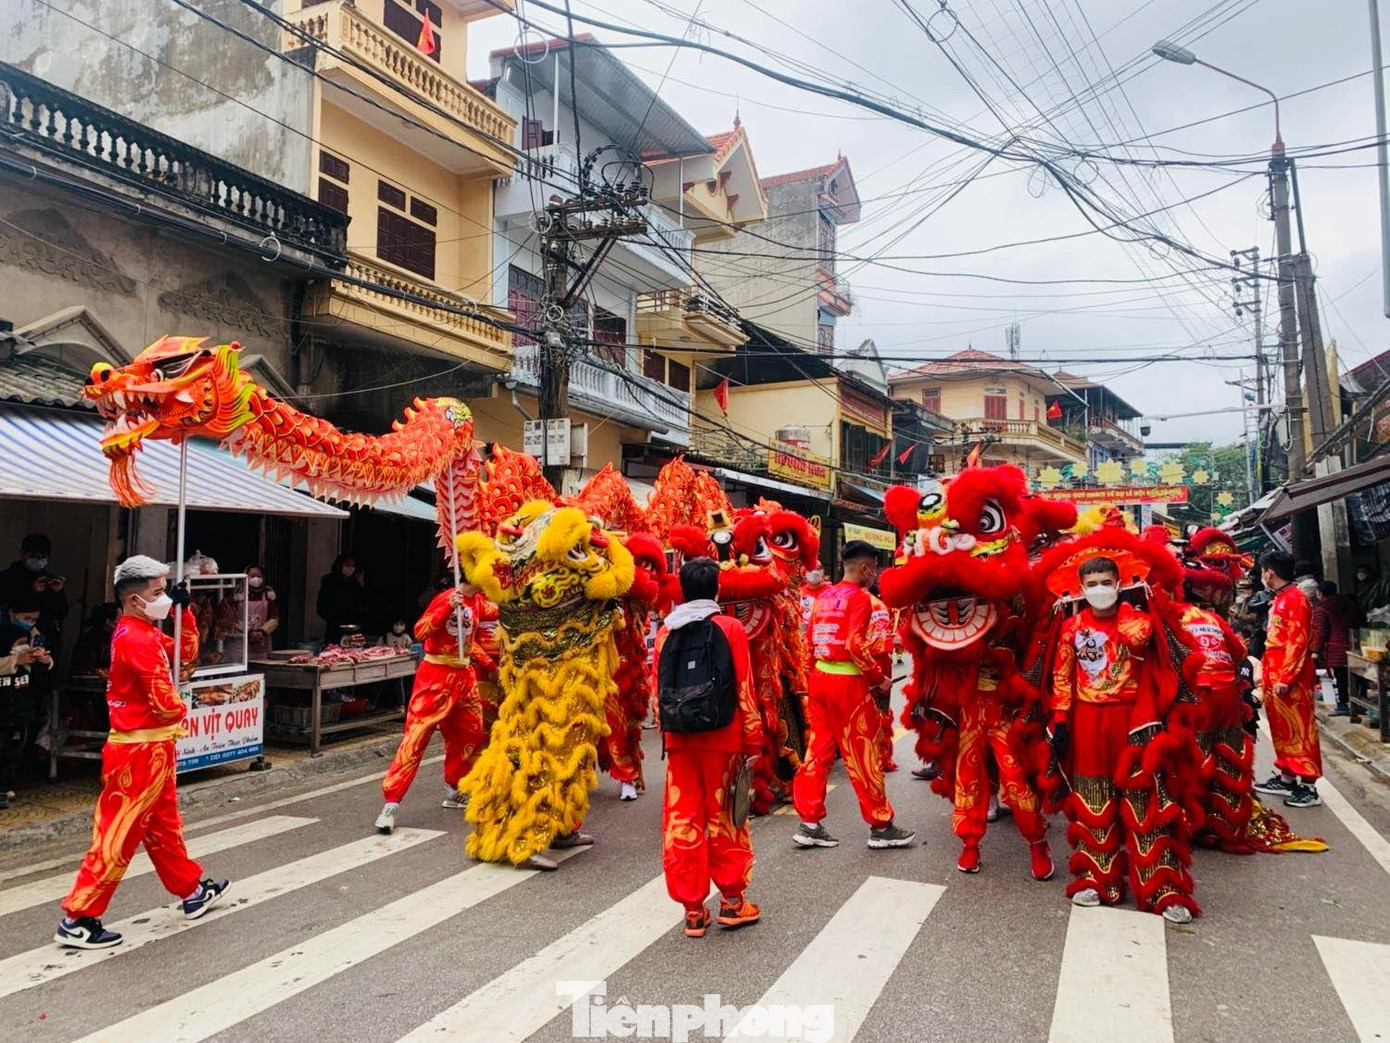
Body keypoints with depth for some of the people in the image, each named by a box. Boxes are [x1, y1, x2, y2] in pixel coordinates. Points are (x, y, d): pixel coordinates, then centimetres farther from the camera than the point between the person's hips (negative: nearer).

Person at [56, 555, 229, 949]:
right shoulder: (138, 639, -20)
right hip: (140, 750, -10)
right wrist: (181, 710, 0)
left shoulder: (144, 633, 10)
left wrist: (183, 610, 10)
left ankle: (193, 891, 32)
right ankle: (77, 920, 7)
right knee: (117, 836, -2)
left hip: (152, 748, 10)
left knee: (163, 826, 19)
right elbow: (164, 701, -23)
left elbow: (187, 652, 21)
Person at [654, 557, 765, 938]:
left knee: (682, 821, 8)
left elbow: (658, 692, 7)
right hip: (722, 740, -2)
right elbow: (744, 691, -6)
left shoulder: (665, 632, 4)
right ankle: (732, 901, 21)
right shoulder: (730, 628, -5)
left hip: (679, 740, 2)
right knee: (725, 819, 10)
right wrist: (753, 741, 1)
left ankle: (692, 909, 15)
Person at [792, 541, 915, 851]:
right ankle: (881, 827, 14)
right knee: (863, 754, 3)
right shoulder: (860, 597, -11)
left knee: (819, 749, 10)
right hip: (849, 683, -7)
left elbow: (811, 641, 13)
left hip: (820, 678, 8)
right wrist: (879, 678, -10)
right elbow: (856, 645, -20)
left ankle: (809, 824, 13)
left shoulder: (823, 596, 12)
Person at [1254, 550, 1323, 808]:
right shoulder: (1280, 599, 15)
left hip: (1292, 679, -10)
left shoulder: (1296, 599, -14)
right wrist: (1268, 674, 19)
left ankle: (1308, 787, 1)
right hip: (1276, 676, 10)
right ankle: (1286, 778, 23)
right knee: (1282, 729, 14)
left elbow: (1298, 643, -19)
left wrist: (1286, 678, -21)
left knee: (1300, 730, -4)